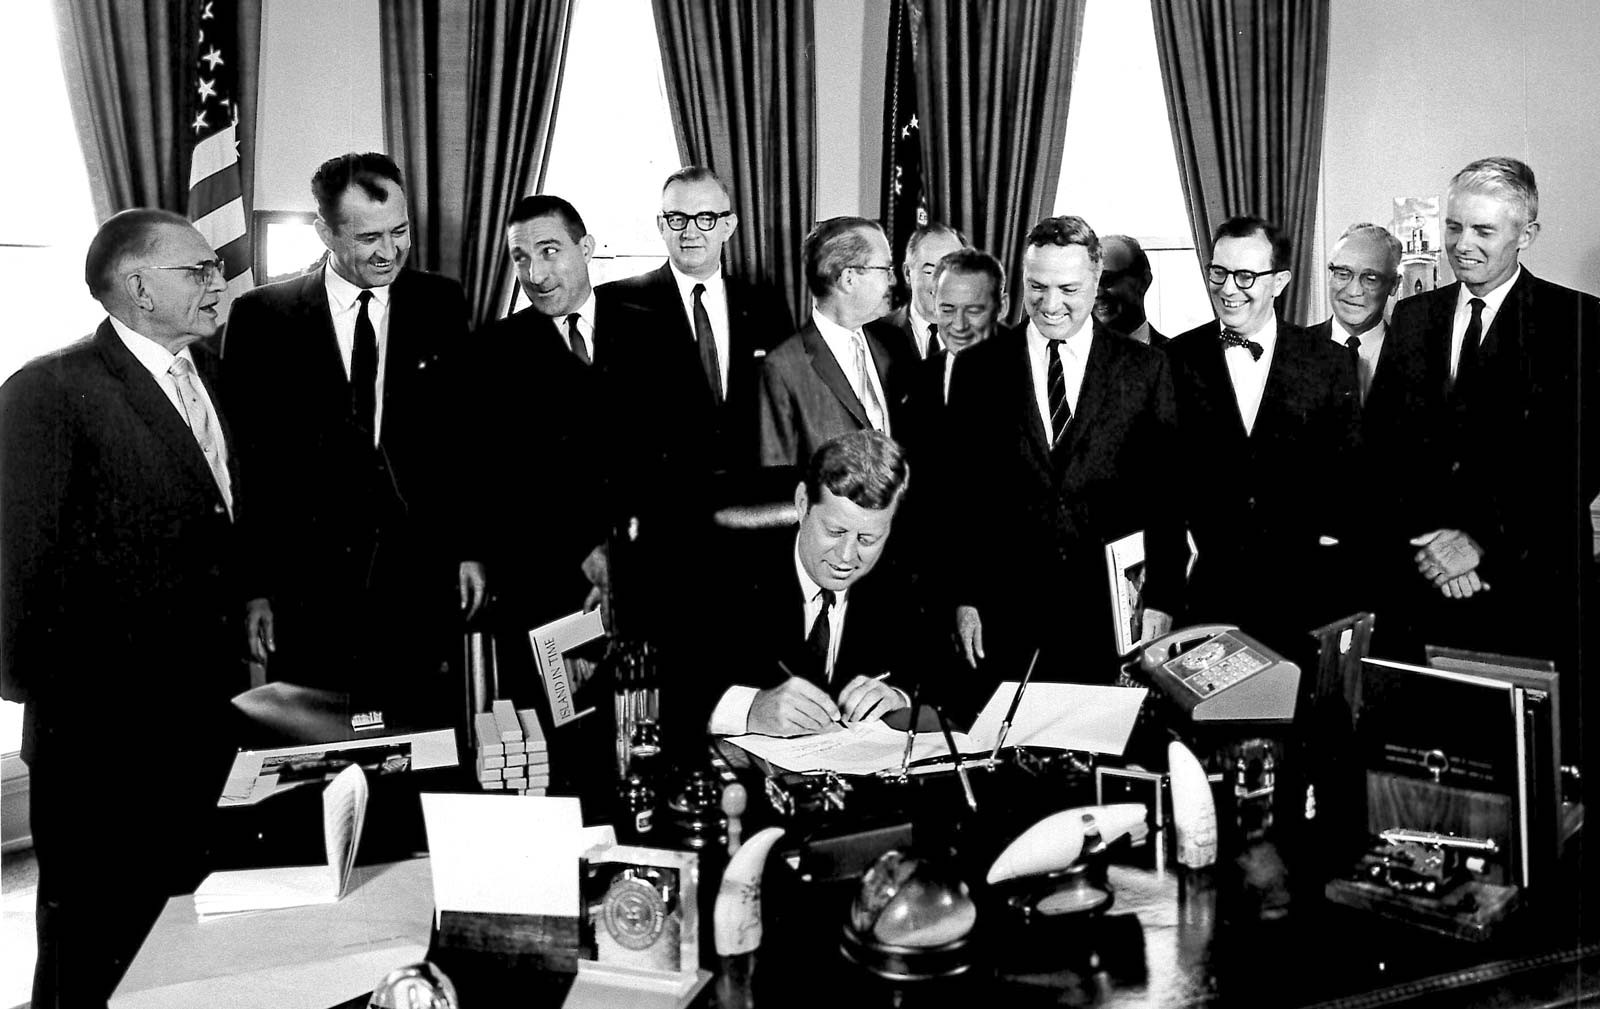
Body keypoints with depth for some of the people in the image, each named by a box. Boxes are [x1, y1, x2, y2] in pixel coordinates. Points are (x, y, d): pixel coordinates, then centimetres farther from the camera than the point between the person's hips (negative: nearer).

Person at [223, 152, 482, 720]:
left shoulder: (440, 305, 6)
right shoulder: (262, 317, 1)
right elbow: (243, 458, 1)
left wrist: (470, 546, 5)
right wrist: (253, 587, -2)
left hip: (419, 584, 1)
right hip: (307, 584, -1)